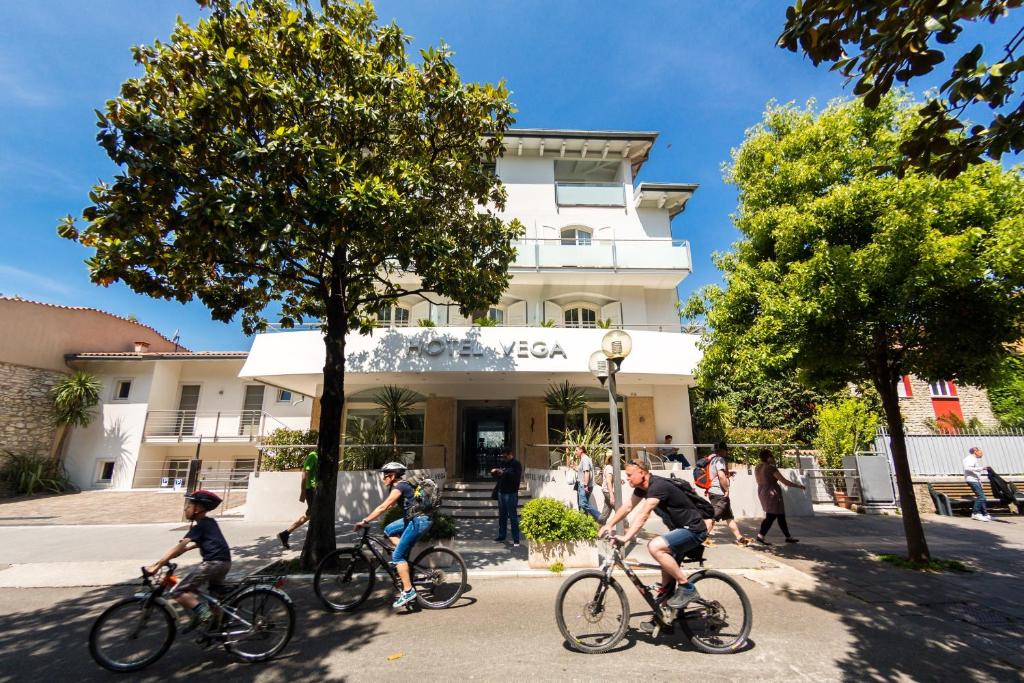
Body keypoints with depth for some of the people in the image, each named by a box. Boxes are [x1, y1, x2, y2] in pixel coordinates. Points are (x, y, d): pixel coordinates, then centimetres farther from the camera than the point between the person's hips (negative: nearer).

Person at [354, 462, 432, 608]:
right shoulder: (402, 485, 16)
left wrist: (364, 522, -14)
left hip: (419, 521, -10)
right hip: (415, 519, 10)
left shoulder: (399, 487, -13)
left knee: (397, 556, -4)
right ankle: (405, 555, 17)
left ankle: (408, 592, -1)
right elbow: (388, 507, 22)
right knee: (388, 530, 19)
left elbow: (383, 507, -18)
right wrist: (368, 518, 22)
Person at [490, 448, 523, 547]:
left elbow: (516, 476, -22)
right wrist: (494, 472, 0)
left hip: (511, 494, -7)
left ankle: (516, 540, 1)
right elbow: (498, 475, 22)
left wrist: (503, 473, -26)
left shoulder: (517, 464, -8)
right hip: (501, 493, 7)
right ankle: (501, 537, 24)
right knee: (502, 516, 13)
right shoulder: (503, 463, 14)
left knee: (513, 516, -4)